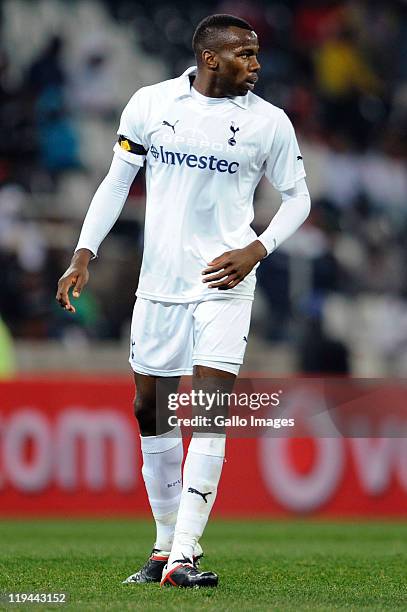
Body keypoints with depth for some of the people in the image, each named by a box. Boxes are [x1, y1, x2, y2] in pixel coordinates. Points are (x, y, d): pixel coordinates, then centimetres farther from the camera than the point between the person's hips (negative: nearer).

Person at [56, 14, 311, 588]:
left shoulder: (270, 122, -2)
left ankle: (183, 556, -15)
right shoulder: (150, 104, 0)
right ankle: (165, 544, 22)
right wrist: (84, 254, 1)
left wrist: (256, 250, -8)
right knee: (150, 412, 8)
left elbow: (296, 196, 8)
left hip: (223, 283, -2)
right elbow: (117, 181, 9)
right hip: (159, 282, 3)